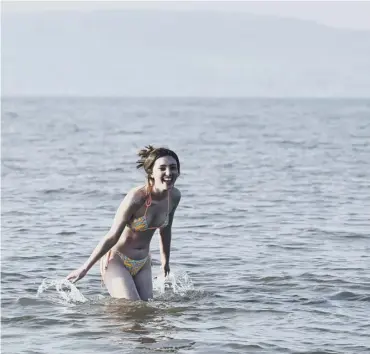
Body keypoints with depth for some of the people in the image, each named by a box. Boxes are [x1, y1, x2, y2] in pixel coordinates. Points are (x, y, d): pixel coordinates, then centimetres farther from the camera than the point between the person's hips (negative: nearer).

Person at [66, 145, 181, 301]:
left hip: (143, 263, 6)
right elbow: (112, 237, -22)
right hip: (117, 260, -6)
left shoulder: (174, 196, -8)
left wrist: (165, 260, 24)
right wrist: (85, 268, -15)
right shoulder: (136, 198, -28)